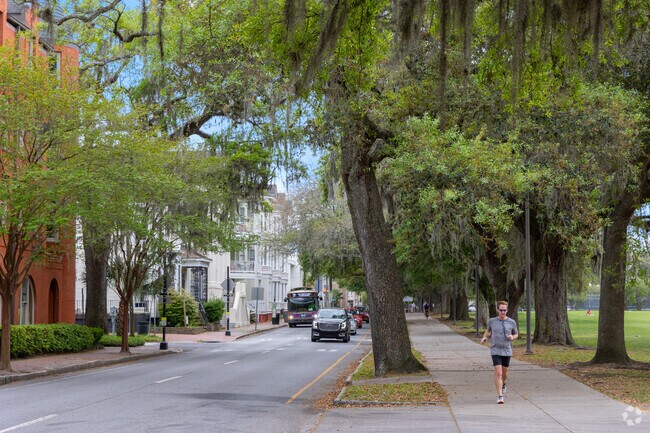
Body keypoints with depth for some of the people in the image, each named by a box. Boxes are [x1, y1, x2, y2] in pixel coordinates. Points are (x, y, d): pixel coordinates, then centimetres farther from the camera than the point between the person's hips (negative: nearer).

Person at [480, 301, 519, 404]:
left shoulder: (512, 322, -3)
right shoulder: (492, 321, -2)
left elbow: (516, 334, 12)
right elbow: (488, 330, 19)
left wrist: (512, 337, -10)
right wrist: (484, 337, 0)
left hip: (507, 351, 2)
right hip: (495, 350, -2)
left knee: (504, 373, 16)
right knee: (498, 373, -12)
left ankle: (503, 384, 49)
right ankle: (499, 396, -8)